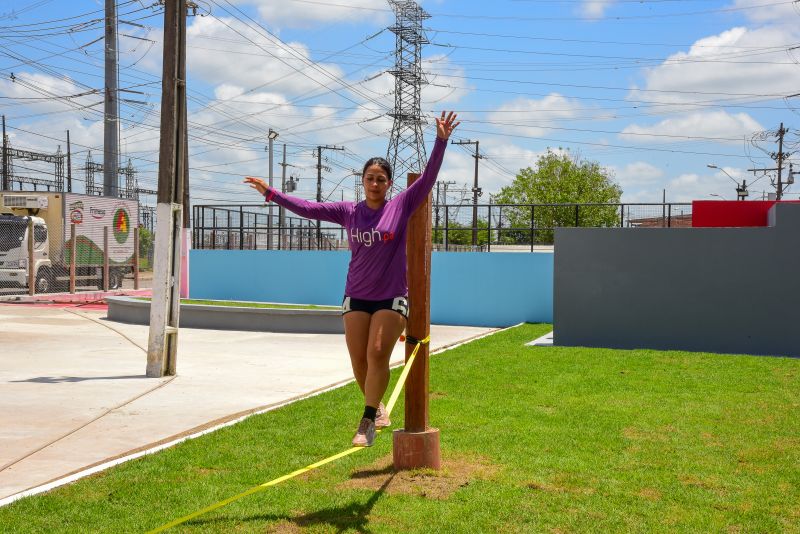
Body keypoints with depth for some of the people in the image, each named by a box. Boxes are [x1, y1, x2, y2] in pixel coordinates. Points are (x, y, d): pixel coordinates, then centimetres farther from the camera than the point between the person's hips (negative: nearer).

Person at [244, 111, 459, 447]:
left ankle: (367, 422, -11)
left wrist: (441, 141, -19)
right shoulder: (348, 212, 3)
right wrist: (270, 193, 2)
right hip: (356, 296, 3)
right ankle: (377, 408, 27)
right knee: (359, 361, 3)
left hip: (392, 297, -3)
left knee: (377, 354, -16)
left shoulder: (402, 206, -2)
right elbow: (308, 209, 4)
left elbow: (428, 177, -10)